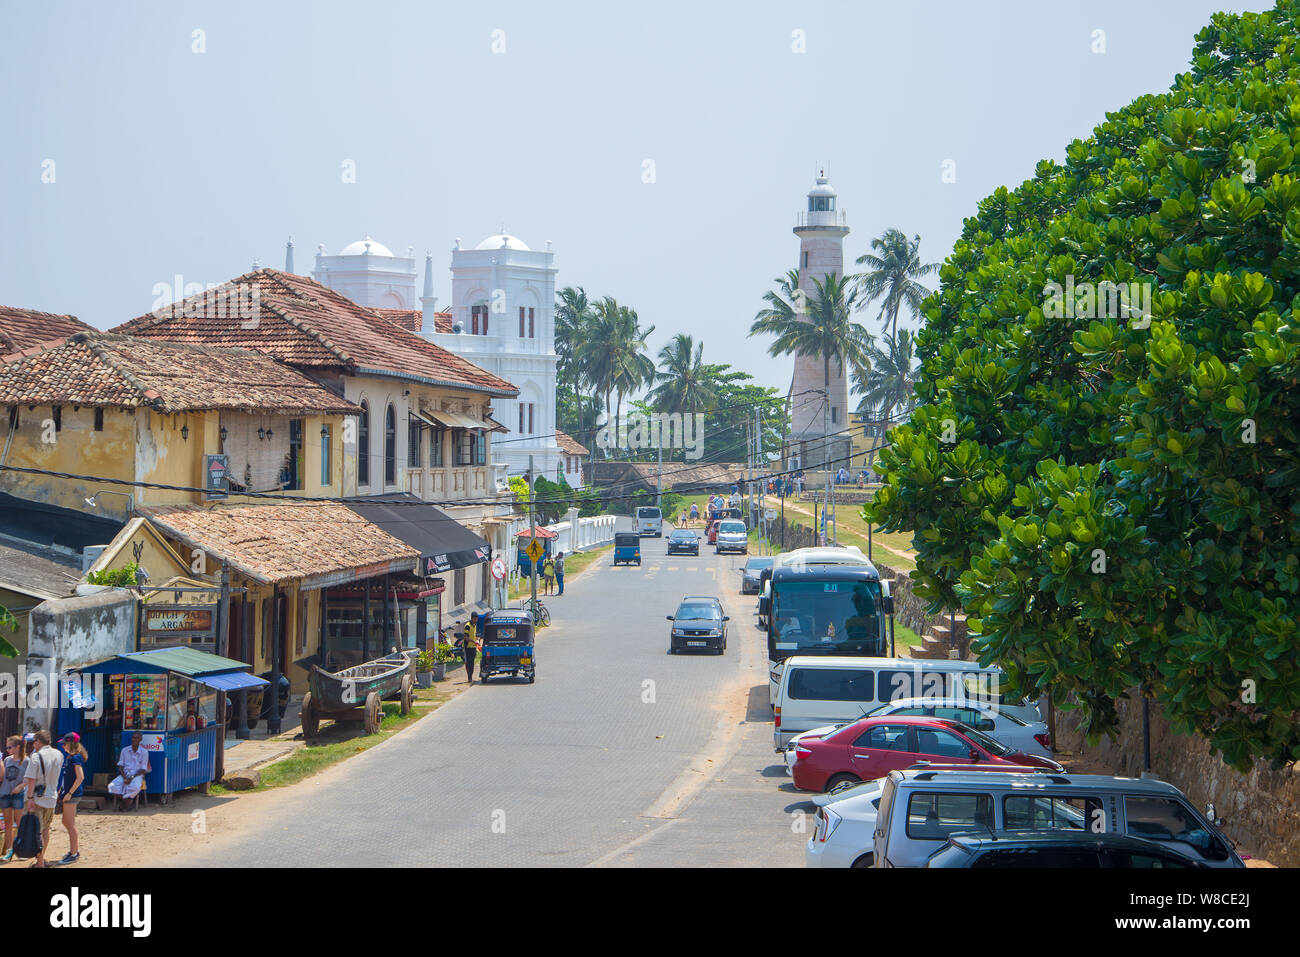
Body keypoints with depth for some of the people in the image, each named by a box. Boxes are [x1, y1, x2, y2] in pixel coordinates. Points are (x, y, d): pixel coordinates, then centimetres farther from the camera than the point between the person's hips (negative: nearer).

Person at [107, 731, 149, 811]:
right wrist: (124, 778, -11)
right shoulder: (125, 750, 9)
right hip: (124, 775, 3)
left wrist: (132, 778, -16)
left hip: (137, 775, -3)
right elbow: (120, 766, 7)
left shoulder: (144, 752, 0)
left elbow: (143, 770, -3)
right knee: (112, 786, -28)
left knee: (135, 787, -39)